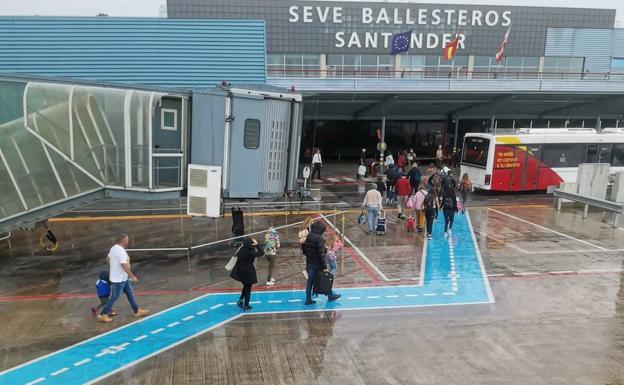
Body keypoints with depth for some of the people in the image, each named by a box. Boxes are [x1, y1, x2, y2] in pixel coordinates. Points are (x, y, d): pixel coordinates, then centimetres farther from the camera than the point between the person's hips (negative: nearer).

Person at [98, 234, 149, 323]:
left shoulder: (113, 248, 4)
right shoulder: (121, 251, -27)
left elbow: (108, 259, 18)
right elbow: (125, 266, -29)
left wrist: (113, 268, 30)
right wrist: (132, 276, -21)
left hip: (122, 278, 10)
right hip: (118, 279, -10)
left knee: (130, 293, 16)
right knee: (114, 297, 1)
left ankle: (137, 311, 24)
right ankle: (102, 315, 12)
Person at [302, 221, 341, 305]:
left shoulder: (307, 236, 2)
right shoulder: (319, 238, -20)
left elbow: (303, 249, 11)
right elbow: (321, 253, -22)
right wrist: (324, 266, -20)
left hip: (309, 263, 6)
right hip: (317, 263, -6)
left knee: (310, 280, 12)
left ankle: (308, 299, 14)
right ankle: (330, 295, 27)